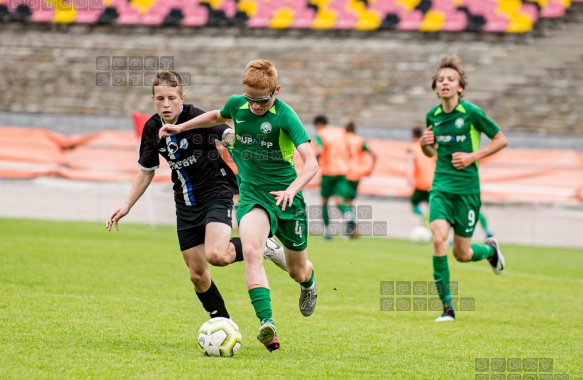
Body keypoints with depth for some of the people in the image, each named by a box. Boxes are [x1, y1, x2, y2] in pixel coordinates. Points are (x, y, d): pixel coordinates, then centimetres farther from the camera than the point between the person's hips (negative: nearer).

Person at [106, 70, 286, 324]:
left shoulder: (197, 119, -19)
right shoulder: (152, 129, -1)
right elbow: (146, 171, 13)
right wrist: (126, 206, 8)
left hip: (216, 193, -6)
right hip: (186, 203, 6)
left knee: (216, 255, -30)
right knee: (198, 275, 5)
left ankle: (262, 247, -2)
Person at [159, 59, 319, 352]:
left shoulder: (285, 116, -17)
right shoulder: (236, 105, -3)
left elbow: (311, 162, -26)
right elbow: (218, 117, 25)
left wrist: (292, 189, -43)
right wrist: (181, 127, 23)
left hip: (285, 194, -2)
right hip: (252, 193, 2)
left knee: (297, 272, 14)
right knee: (251, 251, -30)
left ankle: (308, 282, 55)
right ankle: (267, 324, -40)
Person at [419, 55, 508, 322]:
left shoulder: (472, 113, -8)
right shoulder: (432, 116, 5)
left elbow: (501, 140, 1)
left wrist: (473, 156, -10)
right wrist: (425, 144, -2)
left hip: (467, 188, -3)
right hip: (441, 186, 3)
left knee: (462, 254, 3)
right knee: (439, 239, -19)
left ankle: (490, 249, 40)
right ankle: (447, 305, -10)